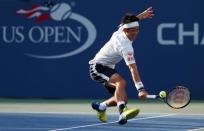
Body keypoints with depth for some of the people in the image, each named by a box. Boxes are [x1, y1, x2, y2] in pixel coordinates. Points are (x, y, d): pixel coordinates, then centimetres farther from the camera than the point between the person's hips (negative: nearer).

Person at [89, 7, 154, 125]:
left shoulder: (120, 31, -4)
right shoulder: (126, 46, -28)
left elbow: (130, 21, 24)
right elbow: (133, 69, -35)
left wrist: (141, 15, 19)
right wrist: (140, 89, -39)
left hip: (108, 68, 10)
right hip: (98, 67, -10)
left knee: (123, 99, 6)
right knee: (121, 82, -37)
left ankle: (100, 106, 32)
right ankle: (123, 113, -55)